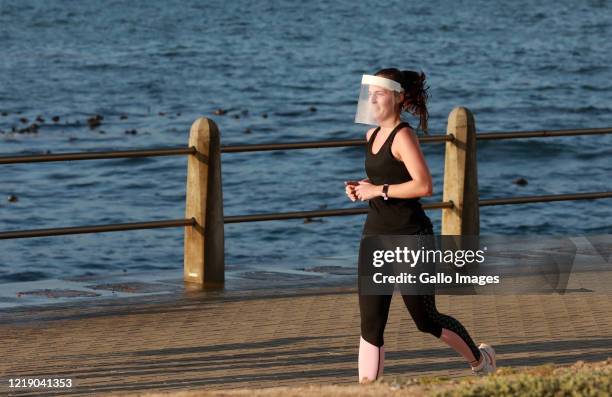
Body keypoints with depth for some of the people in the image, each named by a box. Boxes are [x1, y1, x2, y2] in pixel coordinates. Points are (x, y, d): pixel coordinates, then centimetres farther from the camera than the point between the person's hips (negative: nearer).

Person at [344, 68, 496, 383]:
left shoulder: (403, 136, -15)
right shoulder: (372, 135, 11)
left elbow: (424, 185, -25)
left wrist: (379, 190, -21)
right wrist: (361, 188, 7)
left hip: (410, 237, -8)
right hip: (376, 235, 8)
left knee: (426, 320, 6)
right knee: (370, 323, -1)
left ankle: (480, 359, 30)